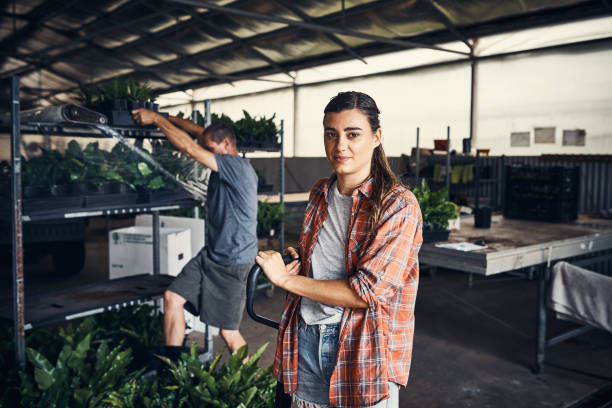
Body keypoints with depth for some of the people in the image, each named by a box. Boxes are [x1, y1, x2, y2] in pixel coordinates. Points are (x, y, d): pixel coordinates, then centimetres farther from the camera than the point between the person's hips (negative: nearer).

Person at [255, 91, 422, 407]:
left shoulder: (399, 205, -14)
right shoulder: (320, 193, 6)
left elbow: (365, 292, -21)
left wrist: (285, 278, -14)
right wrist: (297, 260, 2)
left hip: (362, 347, -5)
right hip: (305, 340, 5)